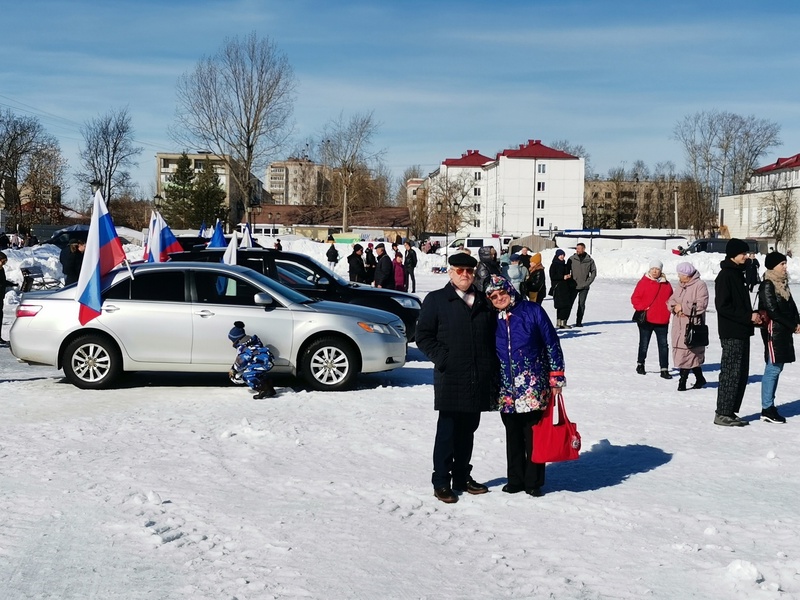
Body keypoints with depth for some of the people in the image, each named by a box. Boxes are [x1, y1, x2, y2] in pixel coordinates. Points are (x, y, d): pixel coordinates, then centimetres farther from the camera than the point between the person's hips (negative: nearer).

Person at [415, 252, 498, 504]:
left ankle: (462, 477, 25)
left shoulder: (484, 303, 13)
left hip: (479, 380, 4)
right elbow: (423, 336, -2)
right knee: (448, 431, -1)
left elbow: (493, 338, 18)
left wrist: (493, 370, 7)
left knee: (468, 430, 13)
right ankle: (441, 482, 8)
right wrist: (443, 359, -12)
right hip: (450, 379, -4)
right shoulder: (436, 300, 1)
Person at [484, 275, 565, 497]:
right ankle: (515, 479, 22)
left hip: (533, 386, -4)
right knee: (513, 435, 11)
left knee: (533, 435, 1)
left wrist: (556, 377, -4)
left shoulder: (533, 311, -3)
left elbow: (552, 343, -1)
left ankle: (534, 481, 11)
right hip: (507, 390, 4)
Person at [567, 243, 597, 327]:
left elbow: (593, 272, 7)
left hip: (584, 287, 0)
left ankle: (579, 322, 7)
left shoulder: (590, 260, 0)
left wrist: (588, 282, -2)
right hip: (573, 286, 0)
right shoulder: (572, 259, -1)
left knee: (581, 304, 2)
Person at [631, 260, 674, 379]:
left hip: (662, 320, 2)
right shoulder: (643, 282, -4)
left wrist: (668, 311, 1)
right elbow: (635, 298, -4)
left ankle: (664, 369, 3)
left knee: (663, 345, 0)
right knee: (644, 344, 11)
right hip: (646, 319, -2)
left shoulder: (666, 285, 6)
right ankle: (640, 364, 30)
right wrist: (642, 308, -15)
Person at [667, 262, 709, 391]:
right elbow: (671, 300, 16)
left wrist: (682, 307, -14)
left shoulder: (700, 285, -8)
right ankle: (699, 378, 22)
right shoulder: (681, 286, 17)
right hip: (679, 326, 8)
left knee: (687, 353, -10)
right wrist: (674, 307, -7)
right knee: (692, 354, 10)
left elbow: (701, 305, -17)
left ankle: (682, 381, -6)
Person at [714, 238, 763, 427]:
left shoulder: (737, 273, 16)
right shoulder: (725, 275, -12)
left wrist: (753, 316, 4)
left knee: (741, 374, 11)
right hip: (731, 333, -9)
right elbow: (722, 306, -18)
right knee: (730, 374, -6)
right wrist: (748, 317, -18)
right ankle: (722, 414, -1)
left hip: (741, 333, 9)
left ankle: (731, 412, 17)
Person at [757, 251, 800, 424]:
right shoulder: (767, 285, -12)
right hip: (773, 330, -9)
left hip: (784, 331, 9)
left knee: (776, 368, 10)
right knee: (773, 369, -7)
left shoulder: (783, 283, 14)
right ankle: (767, 409, -2)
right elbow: (773, 311, -16)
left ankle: (770, 406, 16)